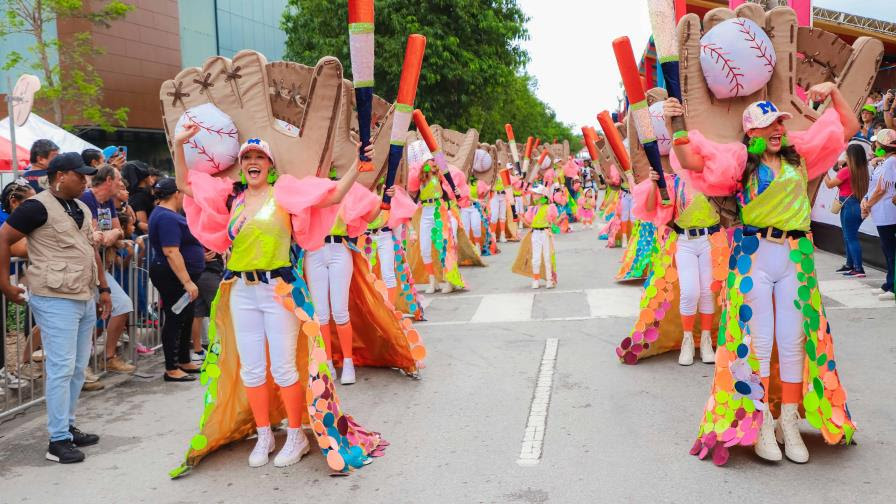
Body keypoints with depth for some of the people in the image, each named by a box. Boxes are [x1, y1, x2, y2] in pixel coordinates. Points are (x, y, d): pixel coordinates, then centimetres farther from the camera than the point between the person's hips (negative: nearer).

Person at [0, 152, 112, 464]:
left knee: (78, 368, 12)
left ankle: (67, 426, 24)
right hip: (55, 300, -8)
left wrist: (103, 289, 19)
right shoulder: (38, 207, -10)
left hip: (84, 299, 8)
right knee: (61, 368, -7)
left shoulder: (81, 209, 15)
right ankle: (58, 441, 0)